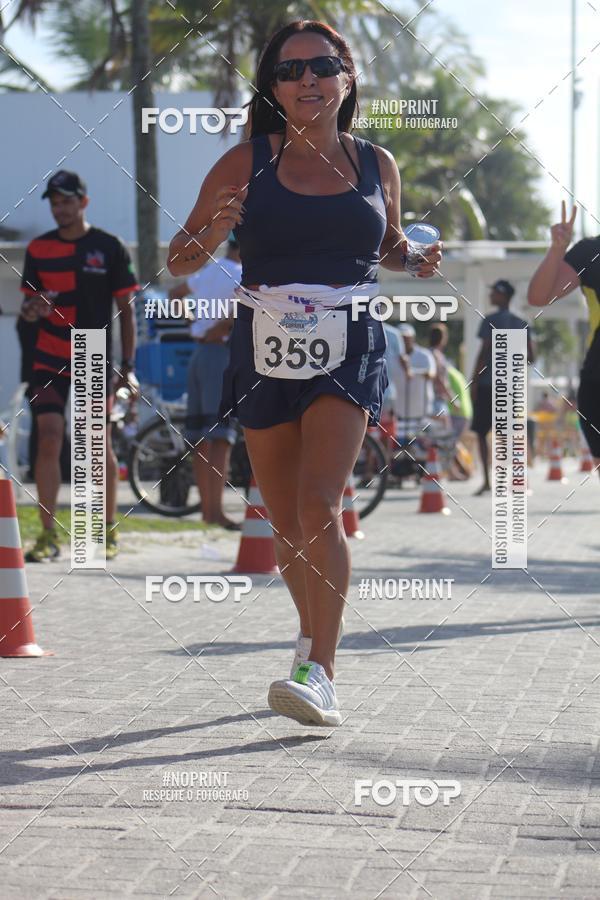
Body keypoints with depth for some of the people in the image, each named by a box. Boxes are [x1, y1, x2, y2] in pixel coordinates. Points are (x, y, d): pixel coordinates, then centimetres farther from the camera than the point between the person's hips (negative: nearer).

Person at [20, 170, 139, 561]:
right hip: (49, 358, 2)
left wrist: (128, 365, -4)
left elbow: (126, 309, 2)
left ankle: (109, 531, 16)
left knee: (100, 445, 3)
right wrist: (31, 308, -14)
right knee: (48, 441, -8)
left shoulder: (109, 247, 0)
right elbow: (29, 303, 12)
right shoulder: (39, 249, 7)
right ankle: (48, 535, -5)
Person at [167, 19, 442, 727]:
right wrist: (214, 230, -16)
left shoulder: (376, 164, 6)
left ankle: (320, 676, -21)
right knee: (284, 519, 10)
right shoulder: (246, 163, 1)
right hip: (265, 350, 1)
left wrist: (418, 262, 2)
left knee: (319, 504, -18)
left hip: (349, 350, -1)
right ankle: (310, 634, 36)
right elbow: (179, 261, 6)